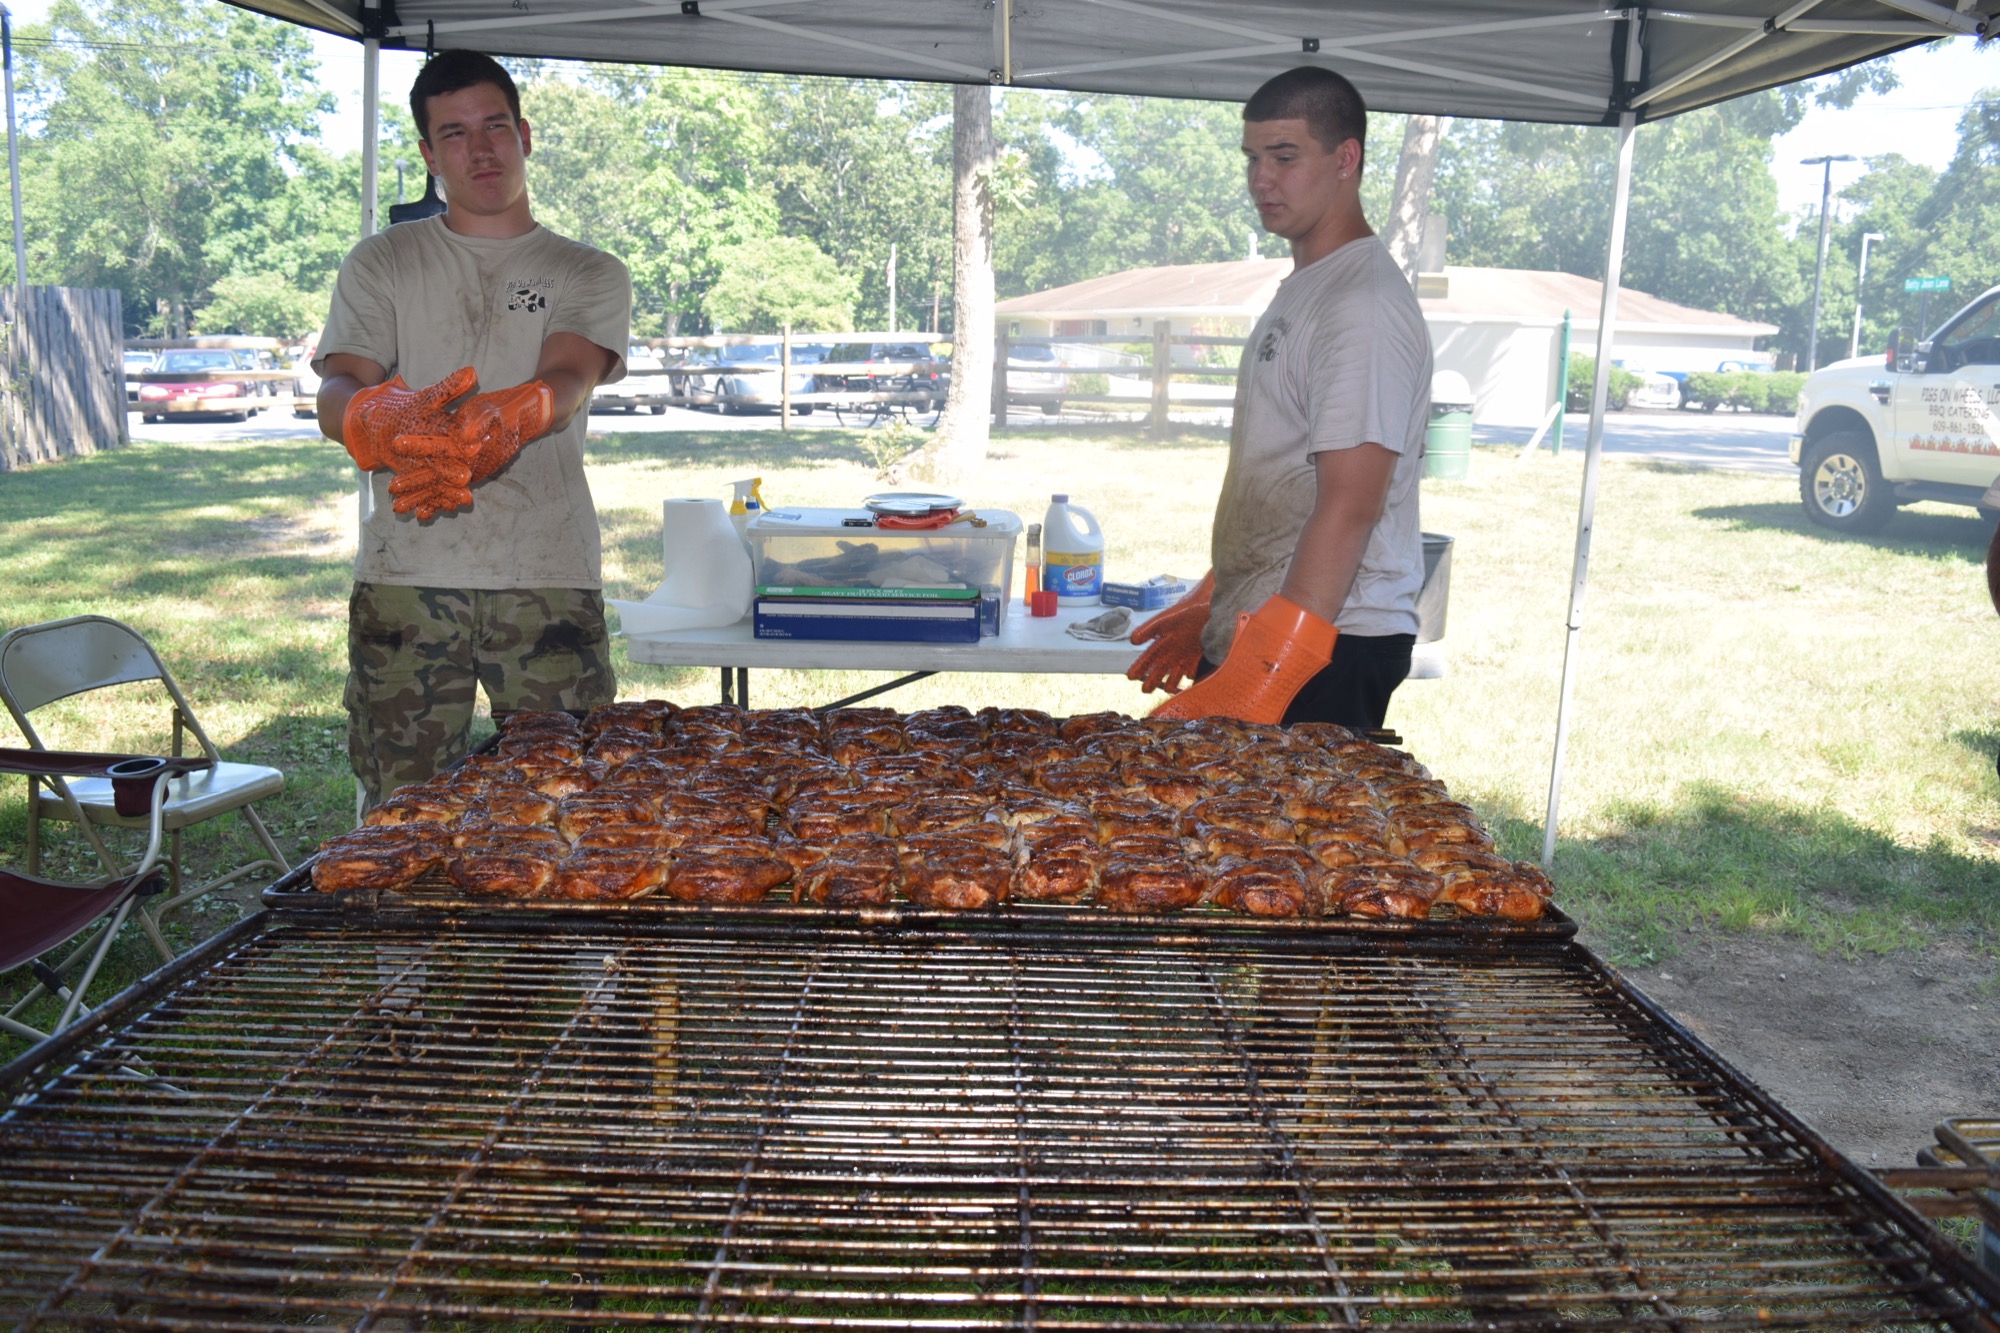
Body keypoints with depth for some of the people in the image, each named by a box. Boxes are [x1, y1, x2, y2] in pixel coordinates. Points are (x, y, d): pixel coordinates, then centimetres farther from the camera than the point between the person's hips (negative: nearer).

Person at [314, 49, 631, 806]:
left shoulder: (590, 275, 13)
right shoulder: (381, 264, 16)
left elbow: (565, 382, -7)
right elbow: (335, 398, 2)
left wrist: (496, 424, -32)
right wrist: (383, 422, -24)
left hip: (550, 579, -1)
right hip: (406, 574, 1)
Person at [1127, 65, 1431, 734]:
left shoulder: (1365, 304, -14)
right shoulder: (1301, 290, 18)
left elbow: (1349, 508, -22)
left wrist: (1260, 681, -27)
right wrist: (1211, 606, 25)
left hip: (1328, 658, -9)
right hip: (1251, 637, 9)